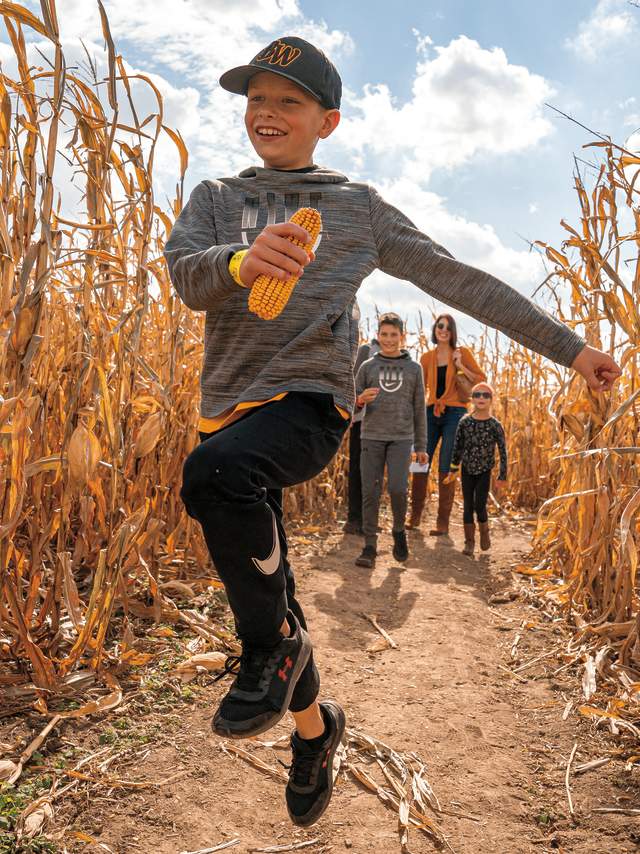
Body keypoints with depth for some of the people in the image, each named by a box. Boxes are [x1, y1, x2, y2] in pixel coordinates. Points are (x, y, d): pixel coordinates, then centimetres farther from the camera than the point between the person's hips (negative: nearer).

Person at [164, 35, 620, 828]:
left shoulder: (358, 207, 8)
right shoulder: (215, 197, 14)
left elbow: (462, 281, 9)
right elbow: (186, 274, -6)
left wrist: (569, 346, 9)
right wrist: (241, 260, -31)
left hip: (307, 403, -3)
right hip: (230, 405, 4)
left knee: (214, 470, -36)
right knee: (265, 602, 8)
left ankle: (273, 646, -11)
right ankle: (313, 723, 36)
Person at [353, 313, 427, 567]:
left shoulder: (413, 368, 9)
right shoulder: (368, 367, 9)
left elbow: (419, 410, 9)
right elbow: (353, 404, 9)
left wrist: (421, 446, 6)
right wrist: (361, 400, -16)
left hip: (401, 438, -1)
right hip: (372, 436, 1)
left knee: (397, 488, -12)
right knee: (370, 492, -1)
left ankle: (399, 530, 16)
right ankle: (369, 546, 9)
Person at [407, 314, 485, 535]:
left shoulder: (462, 353, 3)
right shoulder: (427, 357, 11)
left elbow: (482, 379, 3)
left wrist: (461, 367, -10)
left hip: (454, 413, -3)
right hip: (431, 413, 3)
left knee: (446, 469, -4)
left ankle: (443, 523, 4)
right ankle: (415, 515, 14)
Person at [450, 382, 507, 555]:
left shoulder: (495, 425, -9)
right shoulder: (464, 422, -4)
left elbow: (503, 451, -5)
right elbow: (458, 446, 4)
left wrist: (502, 476, -5)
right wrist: (453, 468, 6)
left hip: (484, 471, -2)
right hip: (467, 470, 2)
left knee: (480, 506, -5)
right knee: (468, 506, 4)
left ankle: (484, 531, 24)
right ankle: (469, 541, 15)